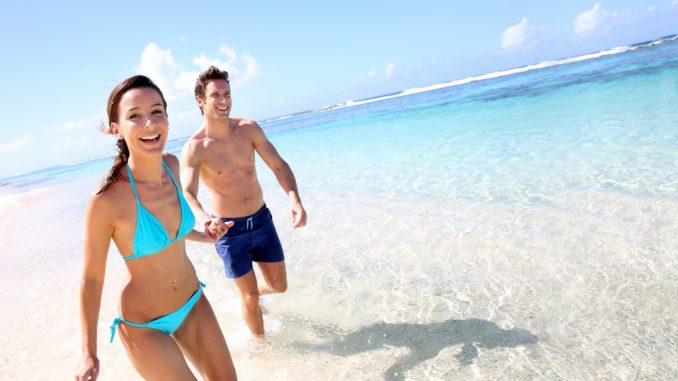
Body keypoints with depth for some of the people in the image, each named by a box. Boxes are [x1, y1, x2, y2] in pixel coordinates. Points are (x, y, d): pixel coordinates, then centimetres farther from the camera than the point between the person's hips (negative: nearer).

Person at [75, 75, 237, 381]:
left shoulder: (172, 165, -10)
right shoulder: (106, 200, -27)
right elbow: (91, 279, -15)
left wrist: (203, 237, 19)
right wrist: (89, 354, -9)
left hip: (193, 302, 6)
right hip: (144, 325, -5)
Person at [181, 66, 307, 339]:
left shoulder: (248, 129, -6)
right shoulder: (194, 148, -17)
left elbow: (279, 165, -8)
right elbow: (188, 193, -29)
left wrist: (294, 199, -26)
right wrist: (203, 217, -52)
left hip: (262, 220, 4)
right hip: (229, 229, -4)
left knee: (279, 286, 13)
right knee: (250, 295, 6)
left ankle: (248, 294, 47)